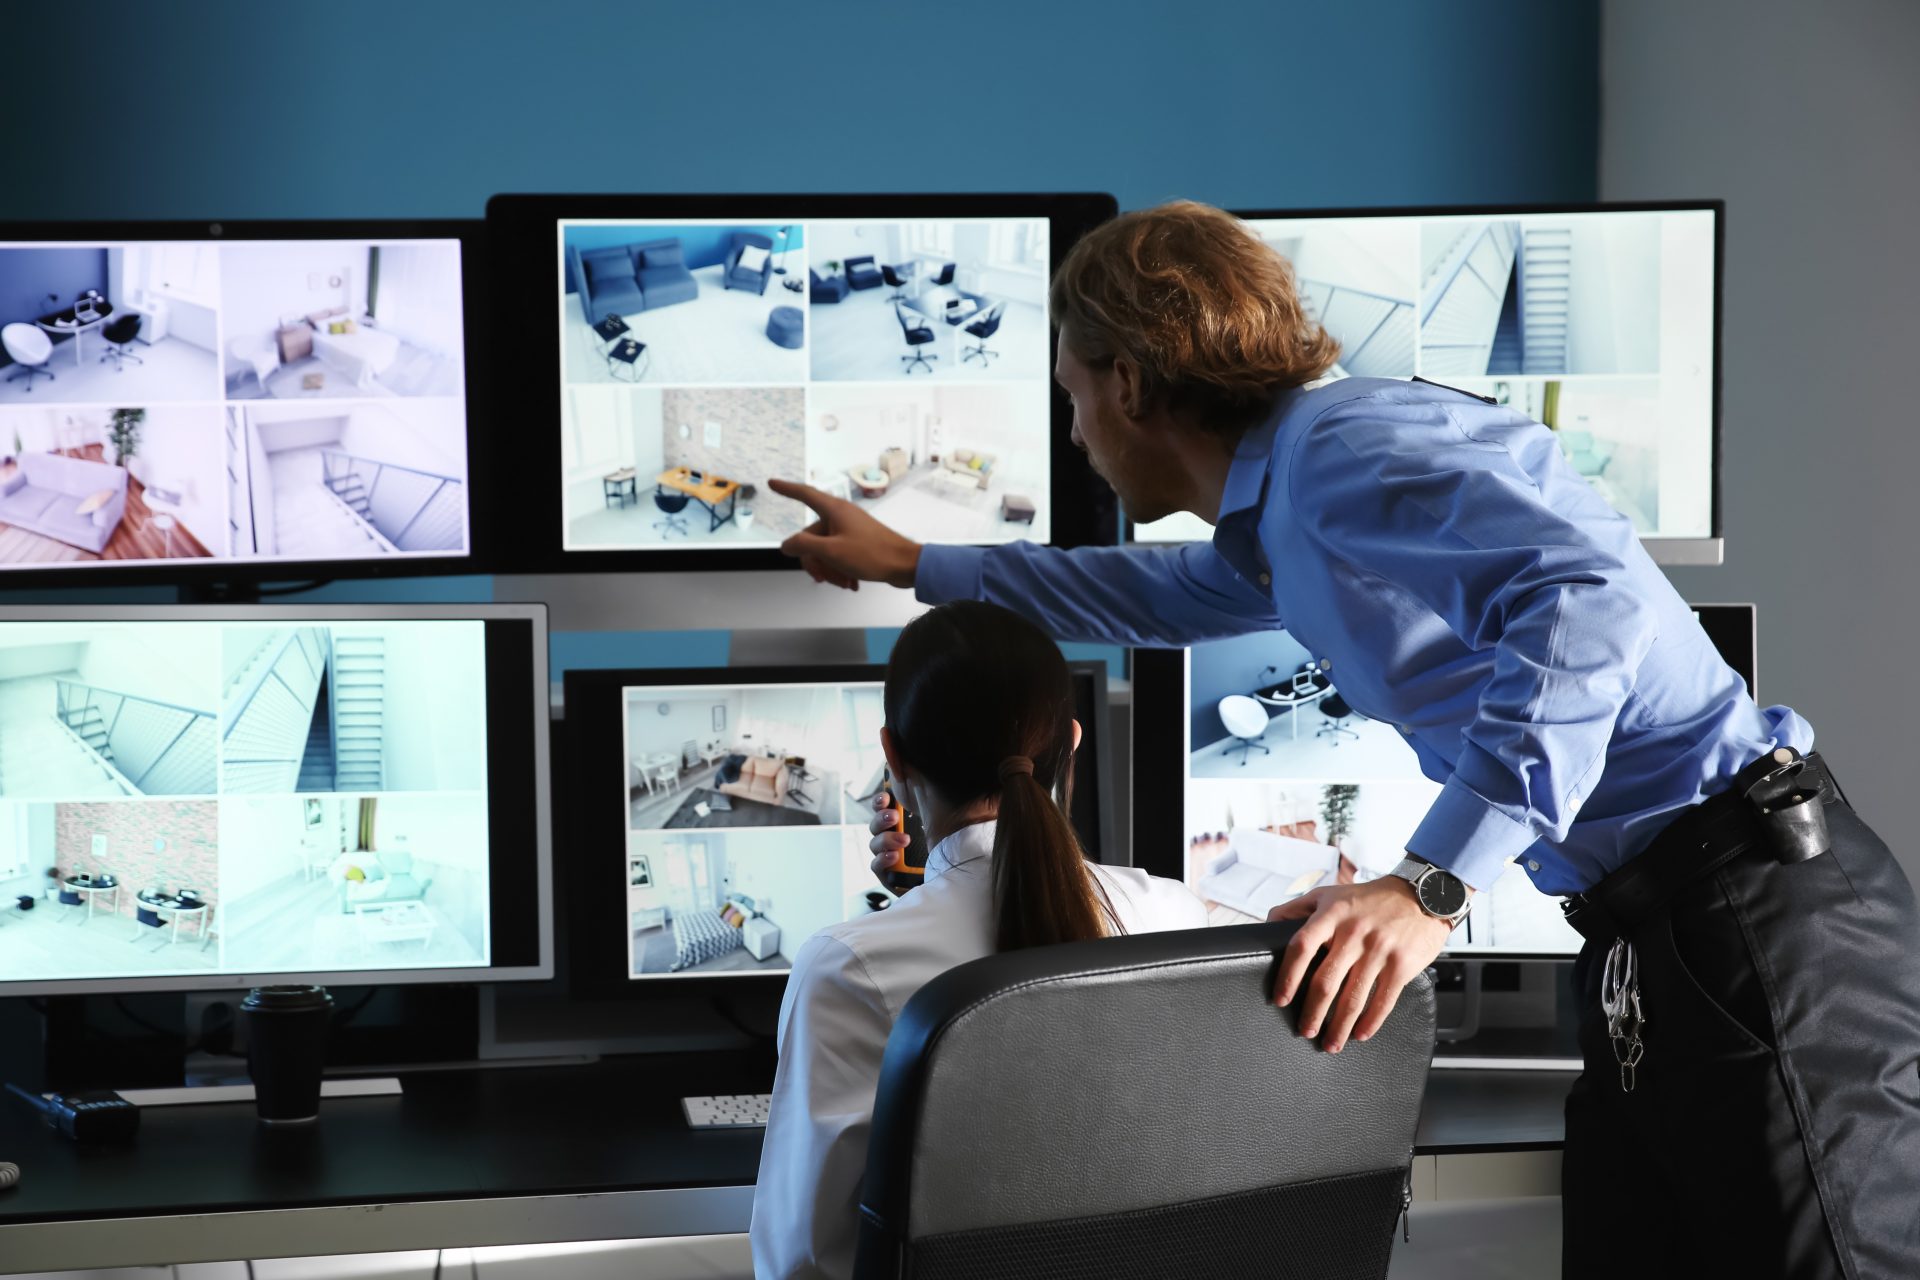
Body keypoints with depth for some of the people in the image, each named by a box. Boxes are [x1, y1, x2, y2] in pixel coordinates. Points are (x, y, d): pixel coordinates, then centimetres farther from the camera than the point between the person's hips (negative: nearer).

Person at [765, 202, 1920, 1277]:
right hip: (1650, 927, 10)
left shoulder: (1348, 443, -14)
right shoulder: (1281, 523, 19)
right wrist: (913, 564, 50)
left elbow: (1593, 597, -29)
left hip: (1753, 903, -10)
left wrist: (1432, 885, -30)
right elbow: (1165, 596, 42)